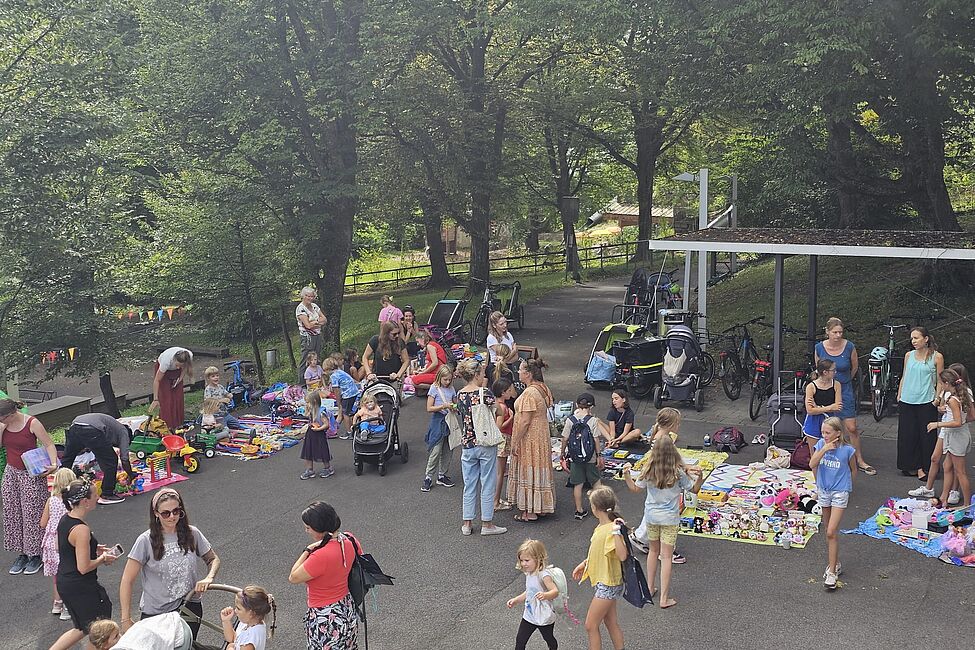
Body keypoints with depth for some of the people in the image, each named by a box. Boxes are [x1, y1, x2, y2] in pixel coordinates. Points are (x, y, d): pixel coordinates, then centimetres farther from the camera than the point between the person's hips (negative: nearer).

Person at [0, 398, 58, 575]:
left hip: (32, 475, -6)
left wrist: (53, 464, -28)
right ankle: (22, 553, 23)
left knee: (32, 514, 0)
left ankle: (36, 555, 13)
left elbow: (49, 444, -15)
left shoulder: (32, 423, -17)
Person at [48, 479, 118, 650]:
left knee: (83, 628, 23)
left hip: (64, 582, 9)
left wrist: (93, 548, 12)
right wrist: (103, 558, -8)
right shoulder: (81, 529, -26)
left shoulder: (65, 519, 1)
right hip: (81, 588, -9)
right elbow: (84, 567, -26)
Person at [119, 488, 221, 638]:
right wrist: (126, 620, -13)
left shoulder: (192, 534, -4)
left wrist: (208, 578, -10)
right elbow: (127, 581, -11)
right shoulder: (146, 541, -14)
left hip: (190, 608, 3)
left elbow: (213, 559, 11)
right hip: (155, 613, -3)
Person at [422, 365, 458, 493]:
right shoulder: (434, 389, -7)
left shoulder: (451, 389, 8)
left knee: (448, 451, 8)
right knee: (435, 451, -7)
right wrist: (443, 406, -22)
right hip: (438, 421, -5)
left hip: (449, 421, 5)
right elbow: (429, 408, -11)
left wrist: (454, 408, -7)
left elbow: (455, 405, 17)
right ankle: (428, 478, 0)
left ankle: (442, 475, 20)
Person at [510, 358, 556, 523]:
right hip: (542, 434, 9)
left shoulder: (529, 393, -23)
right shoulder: (543, 389, 6)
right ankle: (539, 507, 25)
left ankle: (530, 512, 8)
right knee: (537, 470, 16)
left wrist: (515, 442, -18)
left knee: (529, 472, 0)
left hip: (529, 439, -9)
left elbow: (525, 421, -24)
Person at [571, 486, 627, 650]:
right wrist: (584, 564, 22)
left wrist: (616, 531, -43)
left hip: (608, 585, -10)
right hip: (604, 582, 10)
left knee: (591, 625, 0)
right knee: (611, 623, 19)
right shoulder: (601, 526, 3)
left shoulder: (612, 529, -26)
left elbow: (622, 555, -38)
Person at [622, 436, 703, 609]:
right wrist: (700, 477, -18)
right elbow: (694, 489, -5)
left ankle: (649, 588, 32)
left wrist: (626, 475, 7)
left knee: (654, 551, 22)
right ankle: (664, 598, 6)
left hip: (651, 516, 3)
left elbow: (635, 489, 2)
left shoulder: (648, 471, -11)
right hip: (669, 518, -3)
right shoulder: (678, 472, -17)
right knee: (666, 556, 3)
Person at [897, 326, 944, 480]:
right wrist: (899, 396, 13)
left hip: (926, 403, -3)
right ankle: (911, 466, 17)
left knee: (927, 436, -1)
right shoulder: (909, 356, 8)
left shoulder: (936, 357, -2)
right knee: (907, 435, 6)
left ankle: (922, 468, 6)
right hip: (907, 402, 4)